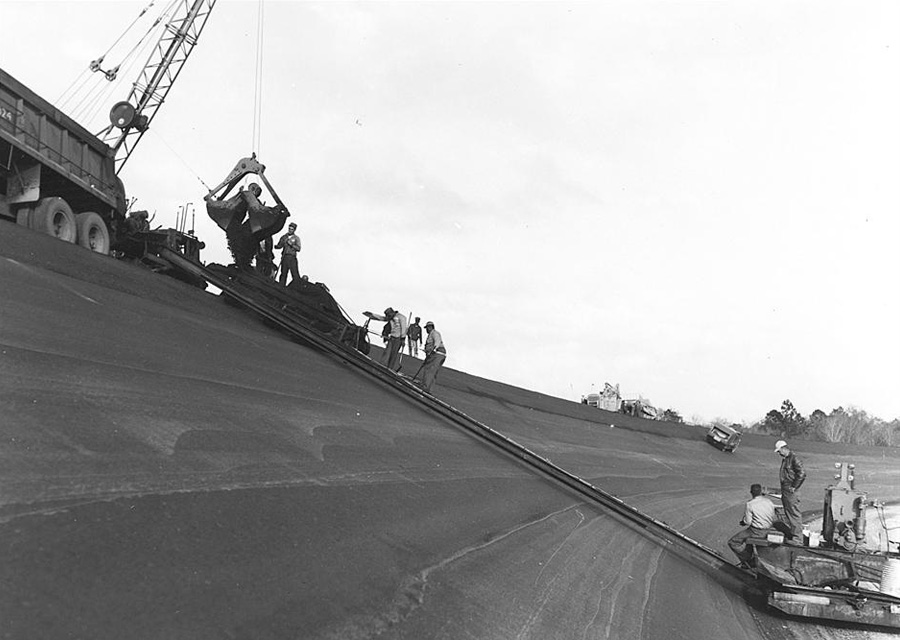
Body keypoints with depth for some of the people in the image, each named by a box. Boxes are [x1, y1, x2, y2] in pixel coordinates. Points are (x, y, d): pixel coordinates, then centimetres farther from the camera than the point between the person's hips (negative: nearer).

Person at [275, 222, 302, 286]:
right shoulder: (284, 237, 14)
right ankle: (281, 287, 6)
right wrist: (276, 246, -6)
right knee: (283, 273, 2)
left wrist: (291, 244, -15)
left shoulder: (296, 238, 5)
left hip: (292, 257, -3)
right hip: (284, 257, 3)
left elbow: (298, 249, -4)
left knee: (295, 273, -8)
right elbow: (279, 246, 16)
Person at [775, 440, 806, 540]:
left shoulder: (794, 458, -16)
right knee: (788, 513, 16)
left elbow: (802, 474, -22)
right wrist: (783, 489, 16)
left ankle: (798, 537, 0)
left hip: (791, 491, -10)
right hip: (785, 490, 10)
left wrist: (794, 487, -18)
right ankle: (792, 533, 25)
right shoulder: (785, 459, 14)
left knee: (794, 514, -5)